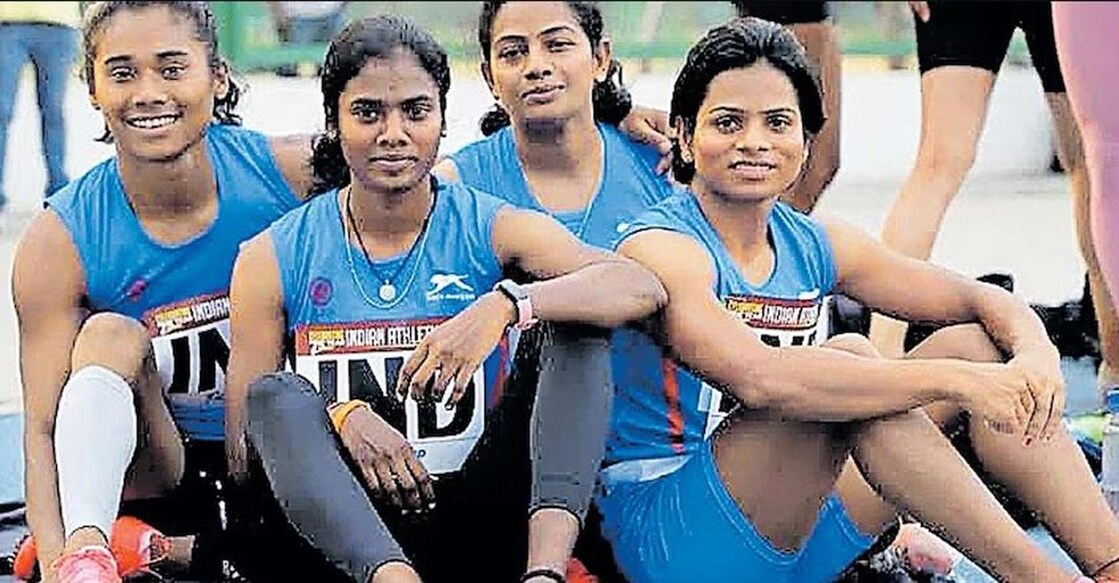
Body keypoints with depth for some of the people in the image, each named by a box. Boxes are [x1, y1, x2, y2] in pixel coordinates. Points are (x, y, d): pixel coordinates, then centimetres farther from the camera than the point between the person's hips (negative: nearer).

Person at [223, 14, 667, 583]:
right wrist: (340, 416, -19)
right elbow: (244, 457, 1)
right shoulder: (273, 259, 4)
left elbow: (642, 288, -16)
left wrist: (504, 306, -31)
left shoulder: (491, 231, 3)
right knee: (276, 395, -26)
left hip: (473, 530, 0)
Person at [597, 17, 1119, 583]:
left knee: (978, 344, -1)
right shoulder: (659, 250, -15)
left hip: (797, 530, 8)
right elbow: (760, 378, -33)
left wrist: (1034, 352, -17)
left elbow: (985, 300, 7)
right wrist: (952, 380, -33)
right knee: (845, 358, -29)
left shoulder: (817, 246, 7)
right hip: (664, 533, -8)